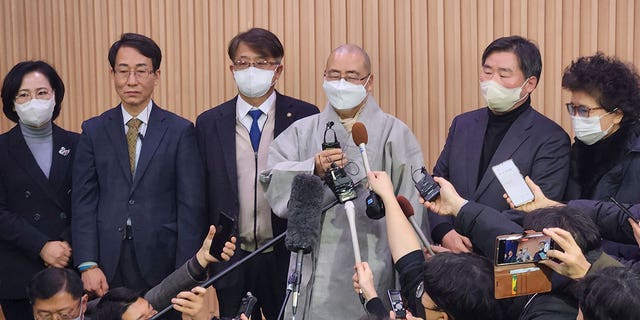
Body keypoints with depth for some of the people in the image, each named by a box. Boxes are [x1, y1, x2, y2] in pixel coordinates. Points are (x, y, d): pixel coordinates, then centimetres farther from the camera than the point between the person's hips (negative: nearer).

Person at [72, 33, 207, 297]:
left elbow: (191, 206, -2)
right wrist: (88, 265, -8)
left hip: (161, 261, -1)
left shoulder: (180, 131, 1)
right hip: (108, 263, 1)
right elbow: (83, 201, 2)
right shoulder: (93, 131, 7)